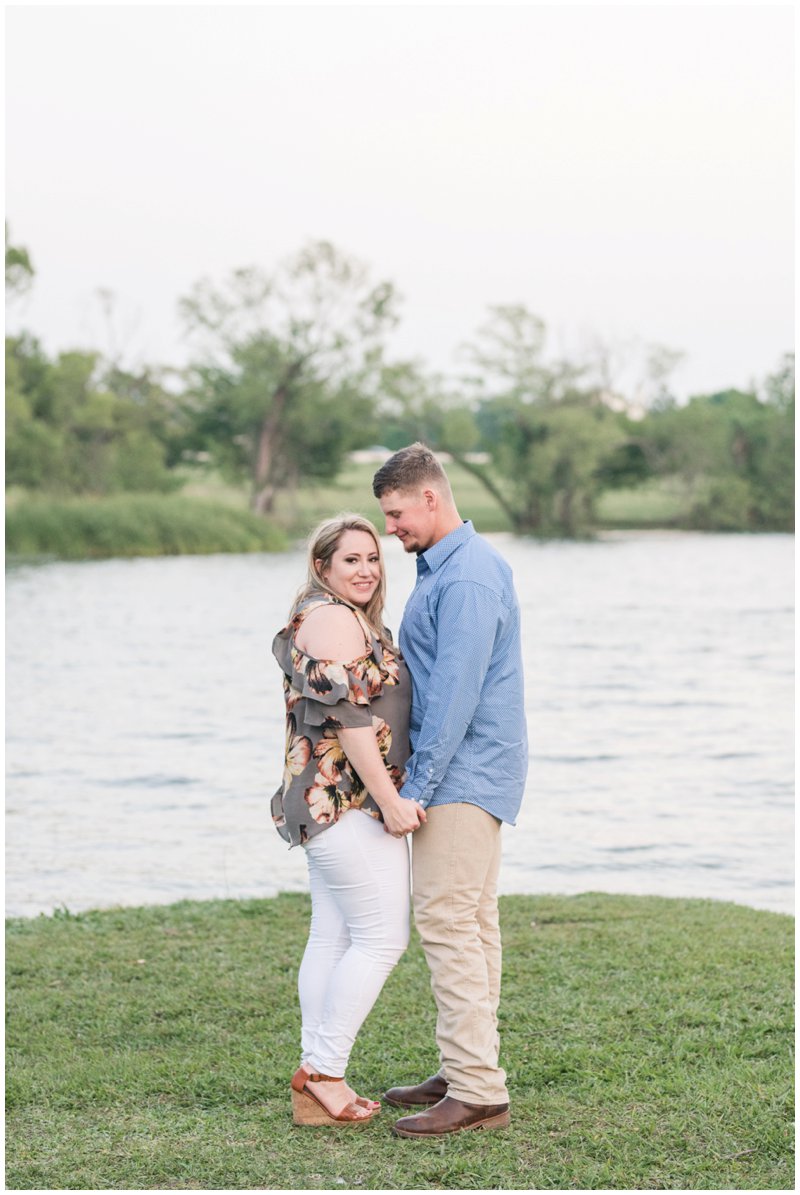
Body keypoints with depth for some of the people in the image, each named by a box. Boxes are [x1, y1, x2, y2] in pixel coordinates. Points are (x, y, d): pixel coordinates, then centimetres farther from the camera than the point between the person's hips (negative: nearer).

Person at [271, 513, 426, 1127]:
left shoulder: (352, 619, 22)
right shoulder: (332, 618, -12)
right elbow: (348, 715, -20)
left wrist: (390, 796, 27)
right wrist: (391, 799, -20)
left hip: (330, 803, 11)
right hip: (349, 799, -11)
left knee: (333, 939, 8)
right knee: (382, 936, -9)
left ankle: (316, 1085, 10)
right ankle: (323, 1069, -6)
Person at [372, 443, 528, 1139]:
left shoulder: (467, 577, -18)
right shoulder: (448, 566, 16)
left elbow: (455, 691, -23)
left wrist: (417, 786, -20)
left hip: (466, 771, -11)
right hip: (471, 773, 11)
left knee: (445, 918, -12)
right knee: (472, 922, 13)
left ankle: (478, 1094, -11)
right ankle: (469, 1071, 19)